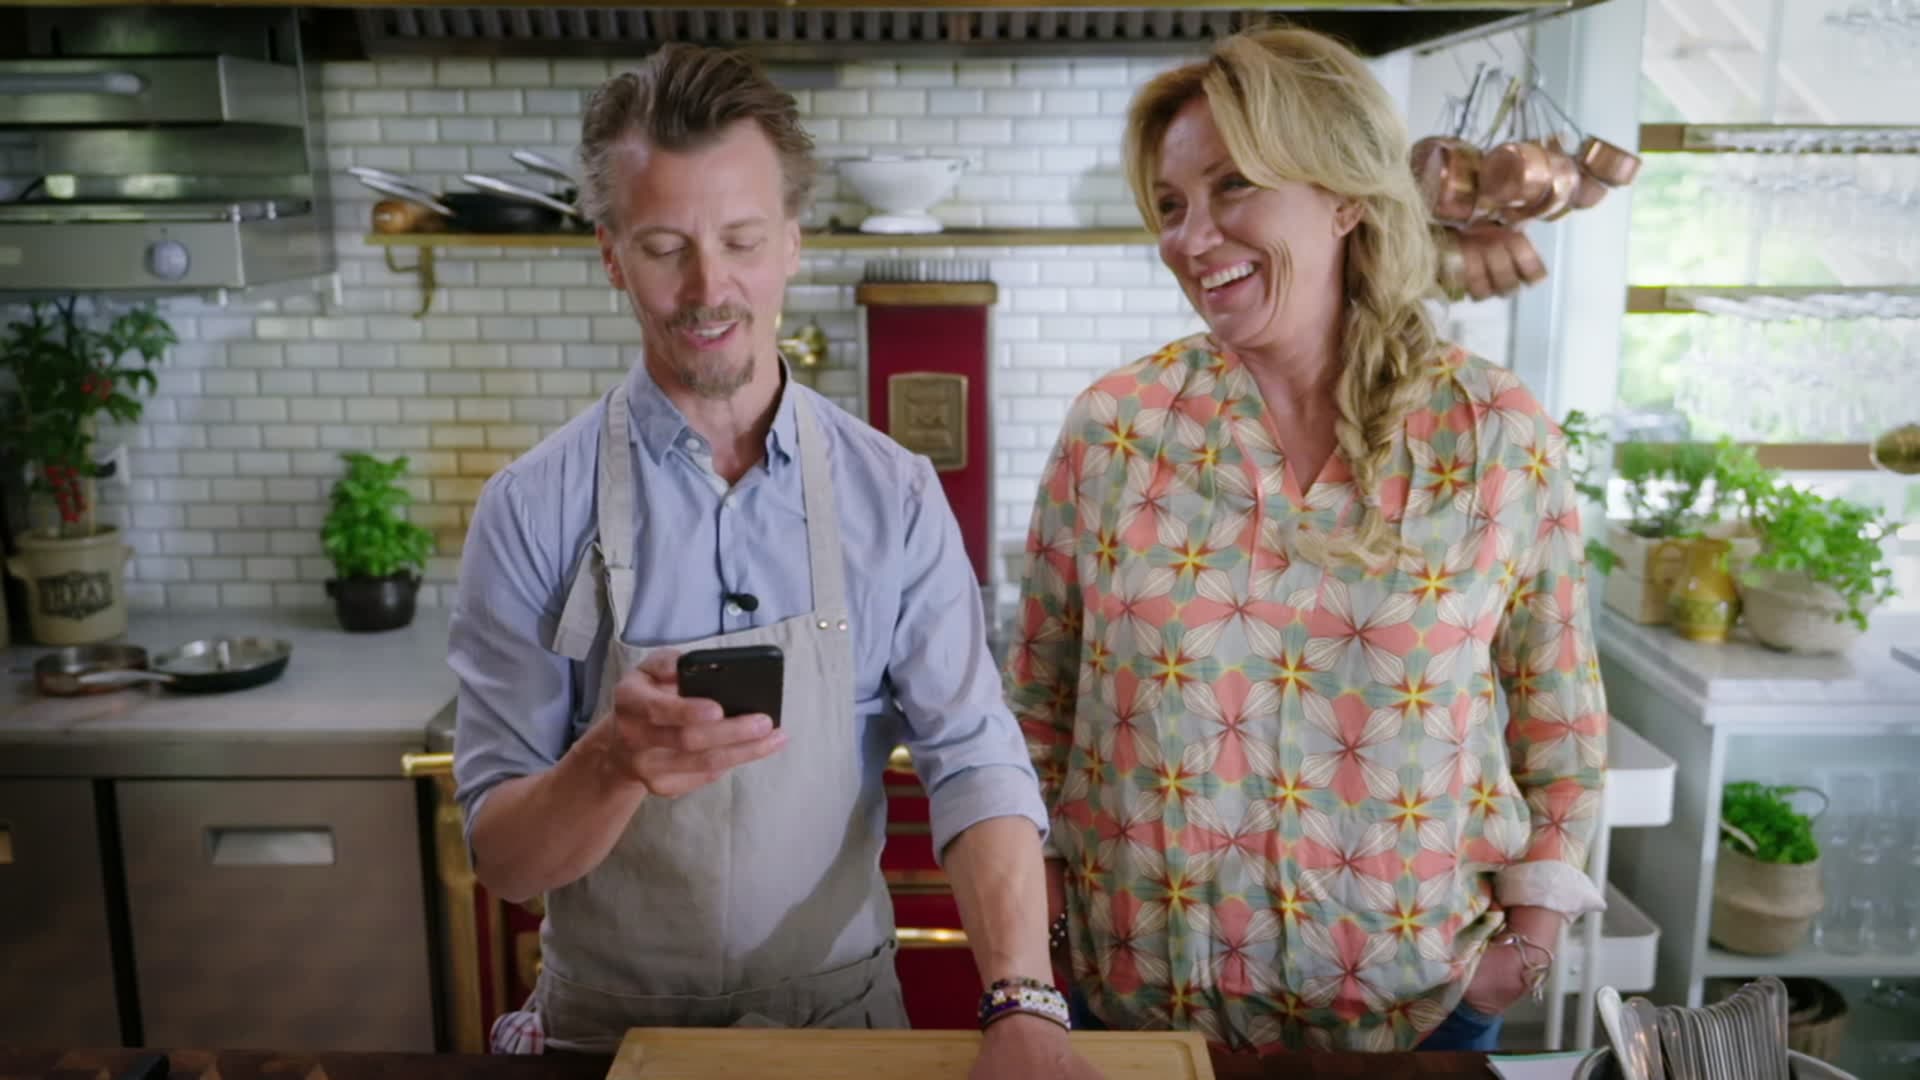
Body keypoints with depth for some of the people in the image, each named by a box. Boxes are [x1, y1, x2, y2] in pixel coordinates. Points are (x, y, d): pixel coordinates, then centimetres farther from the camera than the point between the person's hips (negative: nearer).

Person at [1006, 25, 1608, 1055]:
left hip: (1417, 997, 0)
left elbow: (1560, 714, 2)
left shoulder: (1501, 435, -8)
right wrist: (1036, 917, 1)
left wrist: (1529, 932, 0)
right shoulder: (1111, 427, -8)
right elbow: (1038, 700, 1)